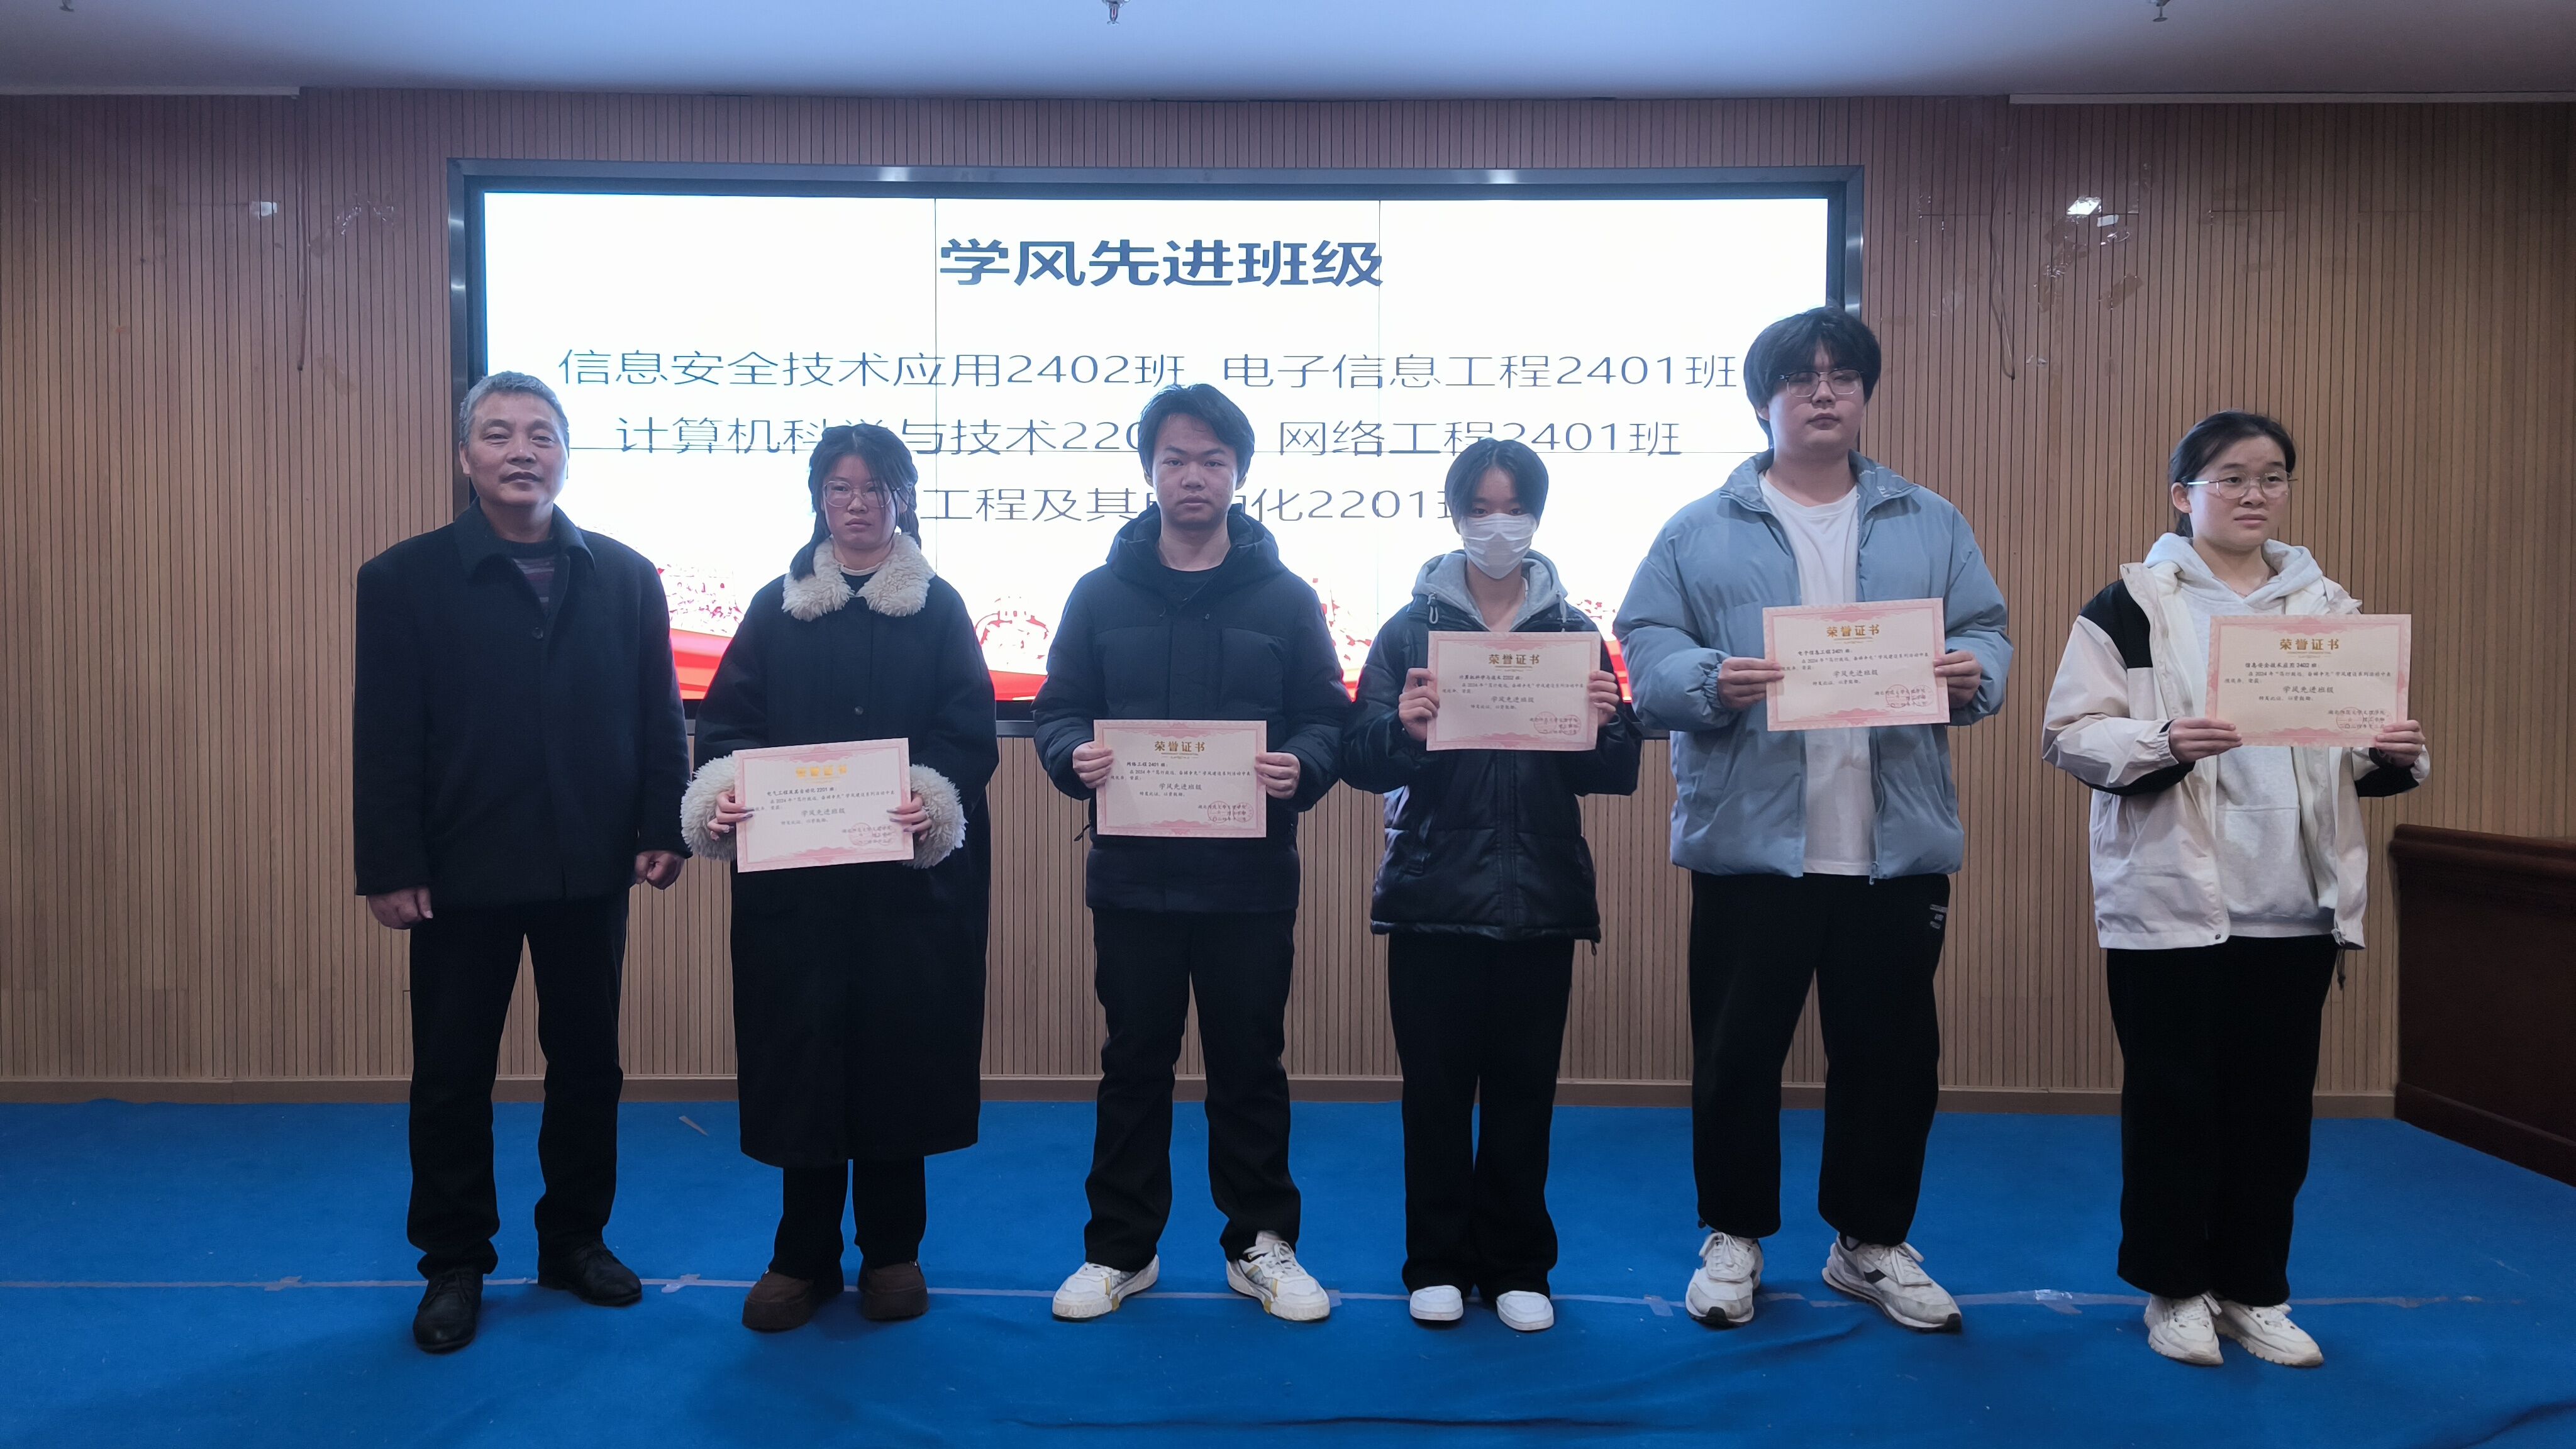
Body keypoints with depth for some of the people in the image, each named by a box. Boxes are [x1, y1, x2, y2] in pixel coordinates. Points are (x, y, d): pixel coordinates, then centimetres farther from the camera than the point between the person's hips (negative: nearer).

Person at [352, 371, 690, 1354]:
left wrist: (663, 829, -3)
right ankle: (454, 1266, 23)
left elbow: (657, 716, 4)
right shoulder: (405, 579, -1)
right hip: (461, 870, -2)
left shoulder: (625, 576, 5)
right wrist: (388, 865, -9)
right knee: (452, 1076, 8)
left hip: (590, 868, 2)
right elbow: (384, 737, -5)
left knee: (587, 1063, 12)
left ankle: (575, 1240, 28)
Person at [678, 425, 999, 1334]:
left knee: (898, 1047, 3)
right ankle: (804, 1256, 17)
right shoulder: (776, 608, 10)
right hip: (791, 872, 1)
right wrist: (720, 789, -16)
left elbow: (970, 731, -2)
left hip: (909, 869, -1)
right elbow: (726, 719, 4)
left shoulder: (939, 609, 6)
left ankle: (892, 1251, 18)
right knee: (799, 1053, 4)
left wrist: (936, 798, -21)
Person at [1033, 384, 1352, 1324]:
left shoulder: (1286, 597, 4)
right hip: (1132, 877, 1)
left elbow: (1327, 717, 3)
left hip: (1251, 881, 0)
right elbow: (1058, 711, 6)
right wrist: (1075, 757, -17)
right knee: (1135, 1065, 11)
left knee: (1250, 1066, 10)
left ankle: (1262, 1245, 25)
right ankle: (1120, 1248, 25)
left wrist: (1301, 767, -19)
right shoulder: (1101, 593, 5)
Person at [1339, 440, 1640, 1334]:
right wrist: (1402, 730, -26)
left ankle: (1516, 1267, 23)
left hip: (1539, 899, 1)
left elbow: (1617, 775, 3)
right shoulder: (1411, 628, 1)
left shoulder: (1573, 632, 6)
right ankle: (1439, 1265, 21)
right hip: (1432, 899, -1)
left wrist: (1603, 730, -18)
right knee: (1436, 1089, 6)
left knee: (1523, 1091, 9)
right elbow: (1359, 760, -5)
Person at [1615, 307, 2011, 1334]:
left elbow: (1988, 634, 9)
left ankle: (1872, 1242, 30)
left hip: (1896, 847, 3)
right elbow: (1646, 650, -2)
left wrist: (1974, 672, -13)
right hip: (1749, 840, -2)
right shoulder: (1702, 531, 4)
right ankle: (1733, 1237, 25)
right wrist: (1711, 681, -22)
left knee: (1891, 1053, 11)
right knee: (1737, 1053, 6)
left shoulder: (1931, 526, 13)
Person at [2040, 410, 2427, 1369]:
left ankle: (2254, 1289, 24)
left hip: (2297, 906, 4)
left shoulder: (2329, 607, 14)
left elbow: (2361, 751, 16)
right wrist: (2163, 742, -24)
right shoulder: (2133, 604, -1)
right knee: (2174, 1101, 5)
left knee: (2276, 1103, 10)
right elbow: (2072, 736, -8)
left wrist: (2398, 755, -6)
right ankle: (2175, 1288, 20)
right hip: (2171, 901, -4)